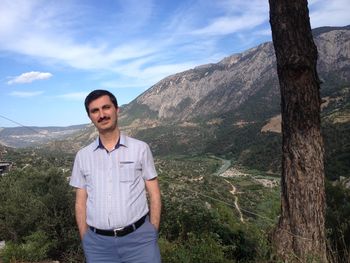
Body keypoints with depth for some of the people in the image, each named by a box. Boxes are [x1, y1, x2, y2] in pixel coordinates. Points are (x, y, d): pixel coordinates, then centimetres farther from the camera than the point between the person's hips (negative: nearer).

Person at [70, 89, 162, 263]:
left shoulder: (140, 148, -2)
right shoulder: (83, 156, 5)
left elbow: (154, 195, 2)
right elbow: (81, 202, 9)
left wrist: (153, 234, -1)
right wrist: (85, 241, 5)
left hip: (139, 238, -2)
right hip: (97, 243, 2)